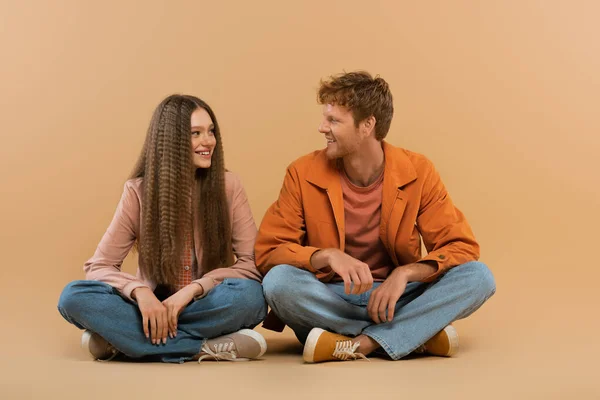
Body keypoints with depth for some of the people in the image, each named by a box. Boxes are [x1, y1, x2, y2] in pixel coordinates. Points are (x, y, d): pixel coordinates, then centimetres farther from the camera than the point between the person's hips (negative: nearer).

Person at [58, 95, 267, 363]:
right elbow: (98, 266, -6)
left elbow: (252, 263, -10)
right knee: (75, 296, -24)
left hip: (207, 307, 0)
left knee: (248, 295, -34)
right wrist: (140, 292, -27)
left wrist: (192, 290, -24)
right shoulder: (139, 191, -4)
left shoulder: (228, 186, -5)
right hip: (154, 307, 1)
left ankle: (119, 338, -24)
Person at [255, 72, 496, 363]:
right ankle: (420, 333, -23)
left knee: (478, 277, -22)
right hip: (328, 300, 0)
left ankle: (361, 343, -27)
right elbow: (267, 251, -9)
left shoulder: (417, 172, -5)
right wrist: (327, 256, -27)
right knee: (279, 281, -32)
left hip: (396, 299, 1)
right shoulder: (303, 174, -6)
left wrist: (405, 273, -25)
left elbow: (461, 247, -6)